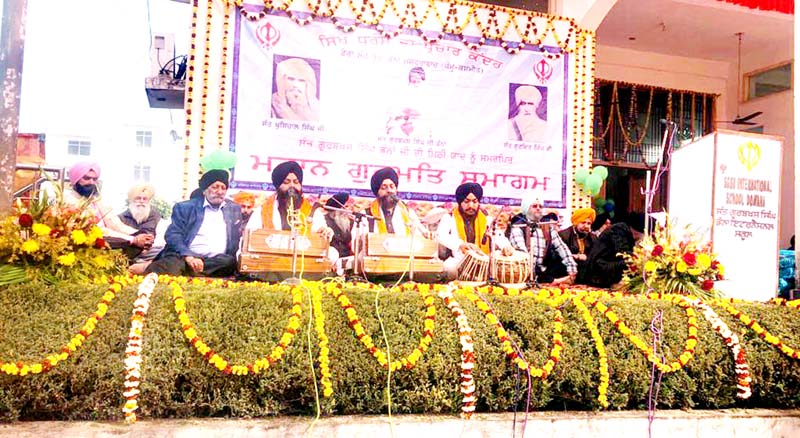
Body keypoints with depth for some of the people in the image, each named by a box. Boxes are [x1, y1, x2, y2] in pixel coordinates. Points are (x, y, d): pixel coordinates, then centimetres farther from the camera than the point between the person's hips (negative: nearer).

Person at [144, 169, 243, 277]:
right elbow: (172, 235, 2)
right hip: (183, 257, -3)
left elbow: (240, 241, 22)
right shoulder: (185, 207, 12)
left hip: (216, 262, 4)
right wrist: (188, 256, -16)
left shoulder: (234, 210, 21)